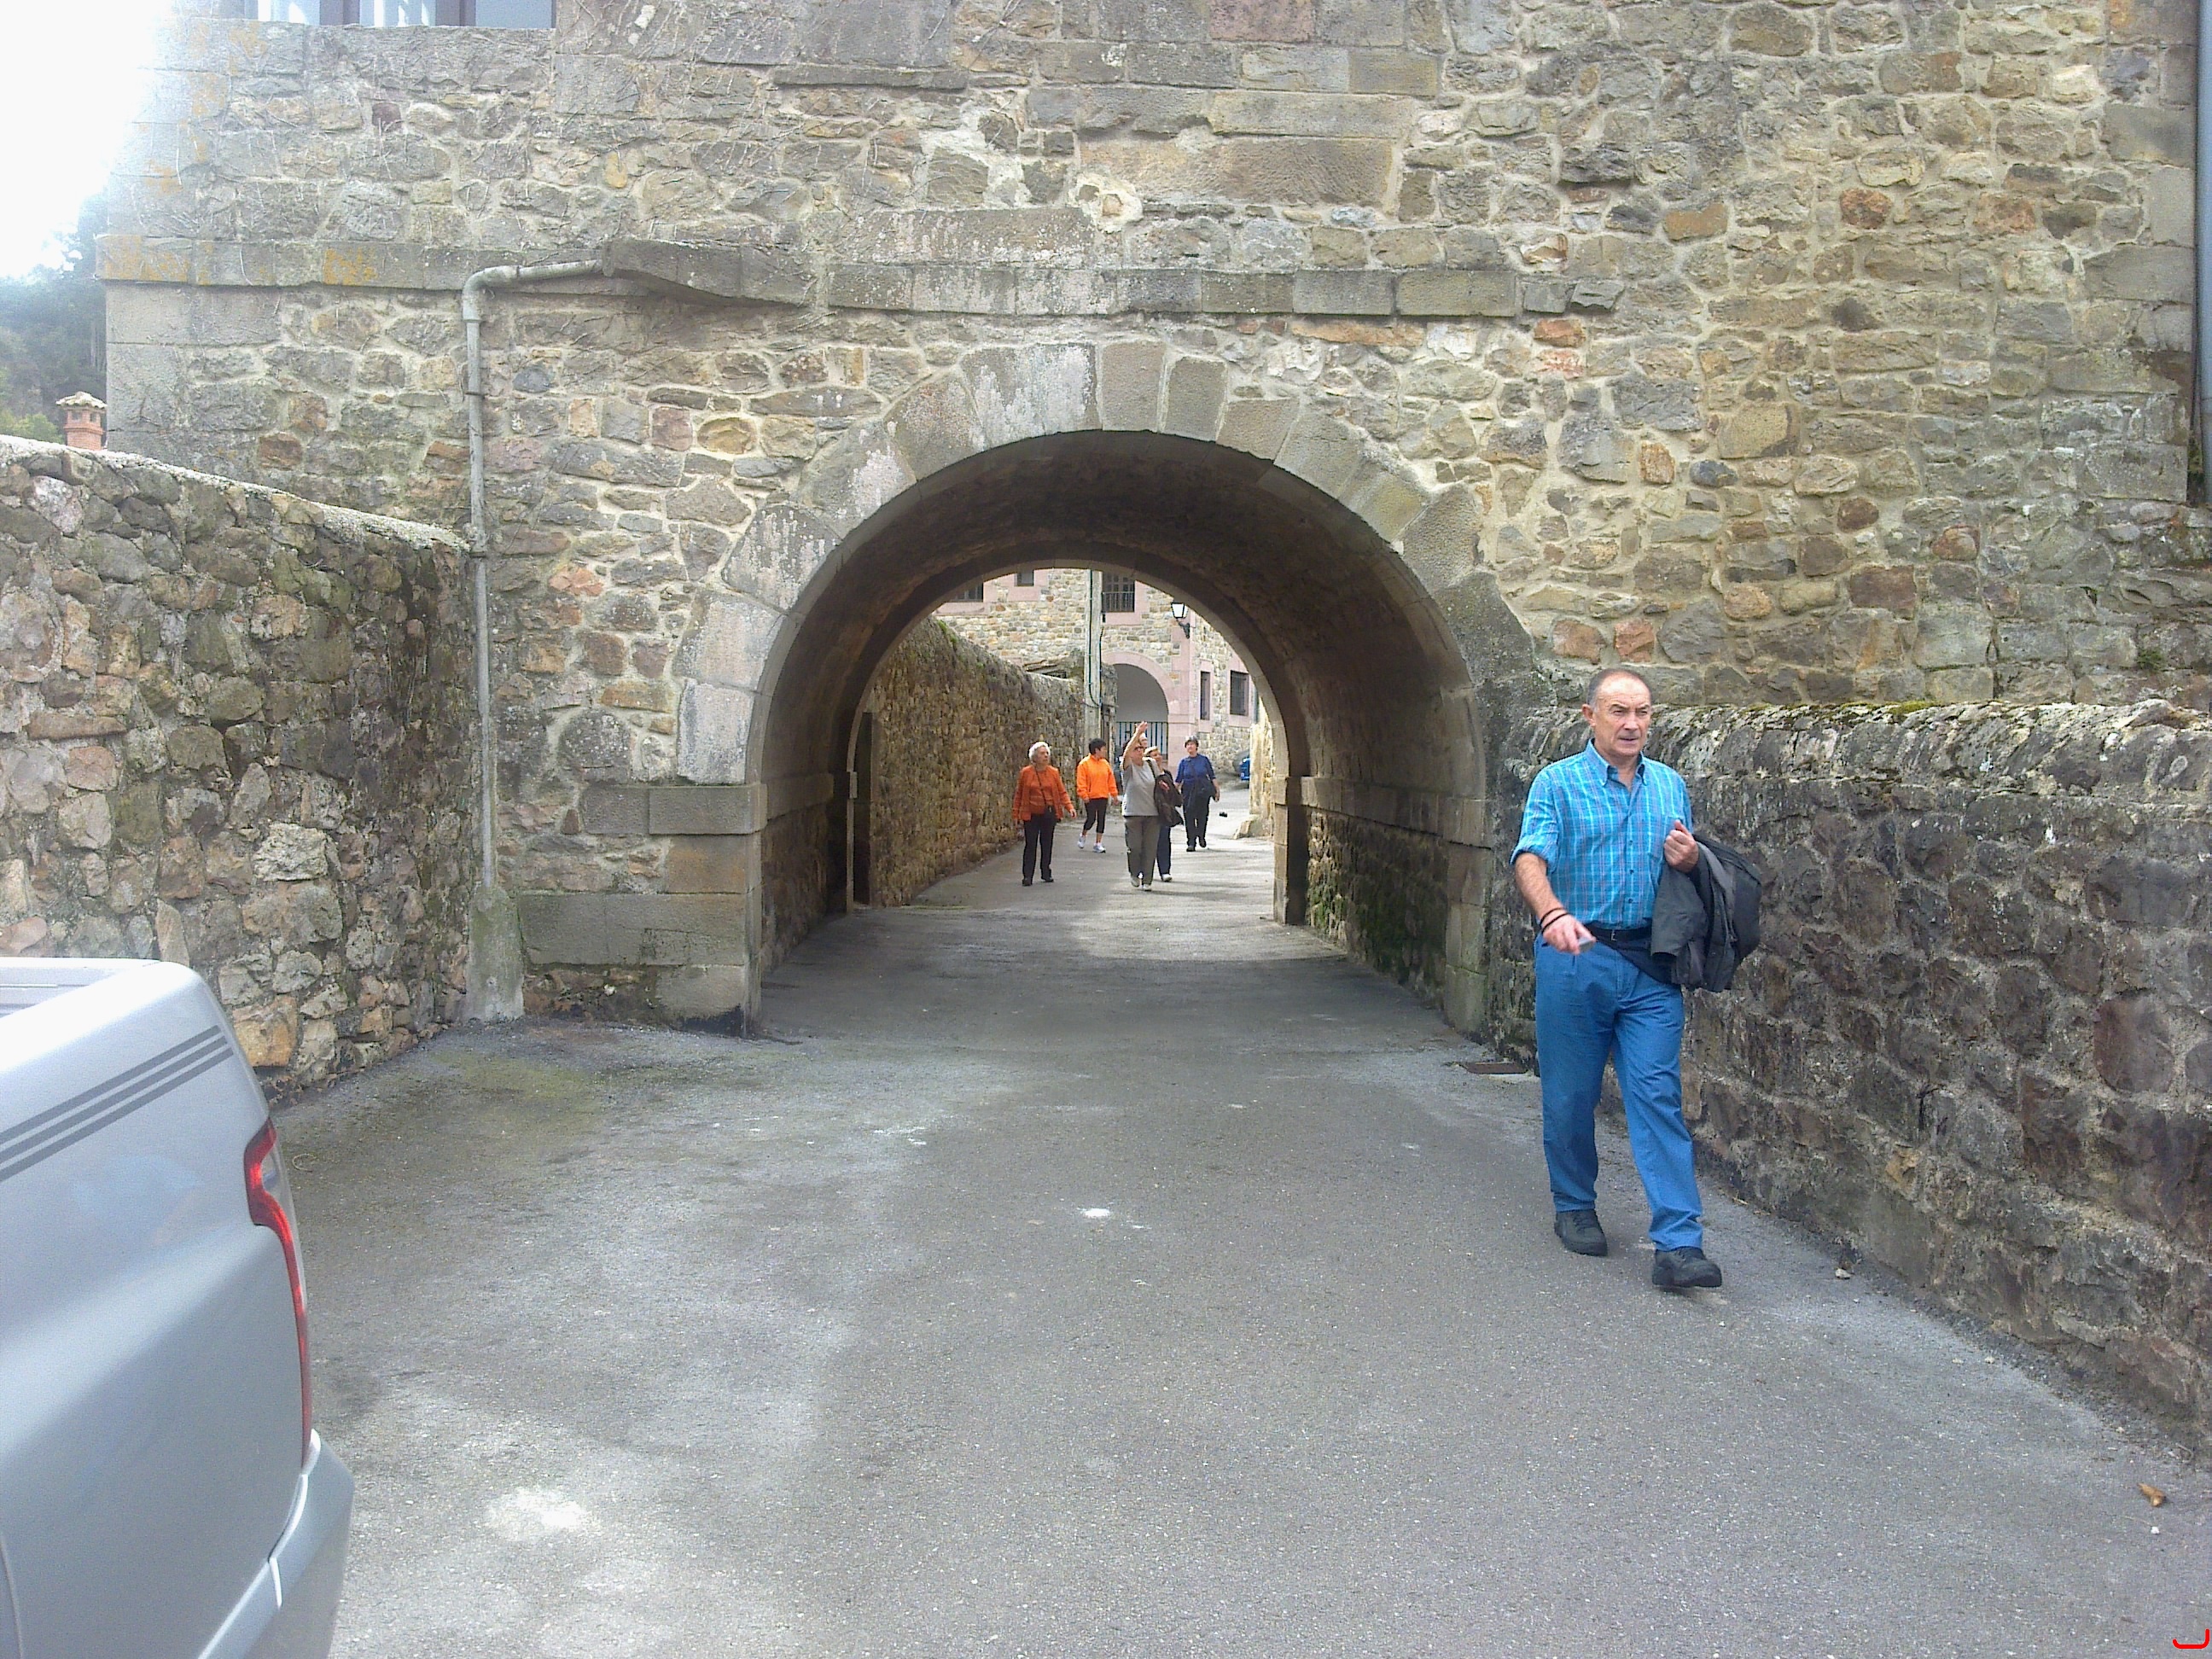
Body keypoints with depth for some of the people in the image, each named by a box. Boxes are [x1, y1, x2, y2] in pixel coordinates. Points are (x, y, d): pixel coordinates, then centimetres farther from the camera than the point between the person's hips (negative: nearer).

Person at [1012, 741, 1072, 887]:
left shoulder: (1053, 772, 3)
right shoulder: (1026, 773, -2)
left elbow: (1062, 792, 5)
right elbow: (1019, 794, 3)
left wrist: (1069, 807, -8)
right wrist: (1016, 814, 1)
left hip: (1049, 813, 2)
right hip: (1031, 814, -2)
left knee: (1047, 843, 8)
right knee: (1030, 845, -4)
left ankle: (1046, 873, 19)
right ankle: (1027, 875, -1)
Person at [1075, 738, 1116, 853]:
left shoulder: (1105, 763, 9)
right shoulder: (1085, 763, -7)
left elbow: (1111, 780, 12)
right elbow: (1081, 782, -10)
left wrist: (1114, 793, 8)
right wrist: (1084, 795, -16)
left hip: (1103, 797, 5)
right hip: (1090, 798, -5)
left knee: (1101, 820, 4)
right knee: (1091, 819, -3)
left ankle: (1098, 844, 10)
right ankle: (1083, 835, 26)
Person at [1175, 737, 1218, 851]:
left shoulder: (1204, 760, 5)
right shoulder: (1183, 762, 6)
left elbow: (1212, 777, 9)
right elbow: (1178, 780, 6)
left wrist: (1217, 790, 5)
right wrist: (1174, 792, -3)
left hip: (1203, 791, 0)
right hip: (1189, 792, 0)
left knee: (1202, 815, 3)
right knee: (1189, 817, -4)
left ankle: (1201, 837, 26)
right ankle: (1191, 843, -1)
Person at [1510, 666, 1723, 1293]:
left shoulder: (1671, 786, 13)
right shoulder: (1558, 783, -1)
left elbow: (1688, 869, 23)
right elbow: (1531, 858, -16)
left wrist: (1690, 861, -2)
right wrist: (1553, 912, -36)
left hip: (1650, 965, 2)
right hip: (1574, 958, -2)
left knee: (1659, 1096, -5)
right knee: (1571, 1095, 8)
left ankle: (1679, 1243, -8)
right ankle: (1574, 1208, 28)